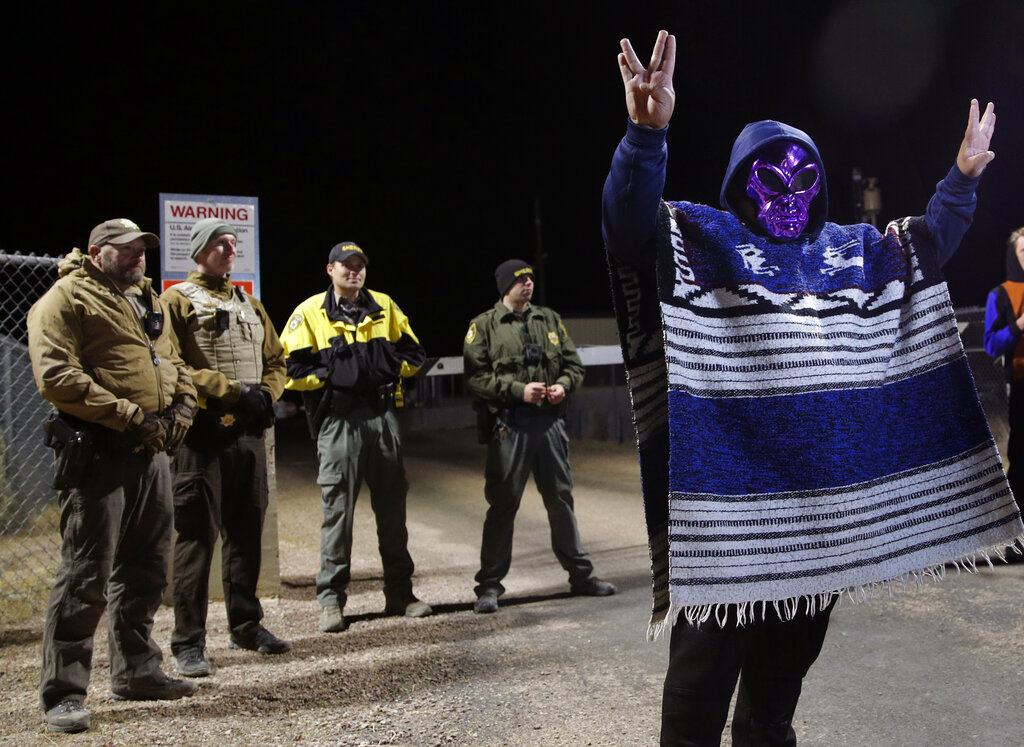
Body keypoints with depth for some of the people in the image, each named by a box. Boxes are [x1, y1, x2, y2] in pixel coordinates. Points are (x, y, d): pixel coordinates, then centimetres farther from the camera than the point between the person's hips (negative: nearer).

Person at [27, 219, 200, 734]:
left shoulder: (146, 300, 21)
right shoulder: (66, 299, -6)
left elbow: (172, 362, 25)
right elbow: (56, 377, -16)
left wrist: (182, 405, 4)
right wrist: (128, 416, -19)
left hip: (151, 451, 9)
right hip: (98, 453, -8)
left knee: (145, 569, 15)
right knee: (86, 575, -6)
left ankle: (135, 672, 29)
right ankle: (63, 694, 2)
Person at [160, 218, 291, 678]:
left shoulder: (249, 304, 20)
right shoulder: (176, 302, 0)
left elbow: (276, 360, 21)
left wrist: (265, 395, 0)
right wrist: (232, 391, -16)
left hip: (249, 433, 6)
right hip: (202, 434, -6)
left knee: (246, 533, 12)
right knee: (197, 536, -4)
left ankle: (246, 626, 24)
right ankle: (188, 643, 2)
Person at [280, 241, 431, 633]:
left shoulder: (384, 306, 11)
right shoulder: (310, 313, 0)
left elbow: (413, 353, 16)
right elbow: (290, 369, -5)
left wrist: (390, 370, 0)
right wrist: (329, 375, -11)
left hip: (383, 417, 4)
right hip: (338, 421, -4)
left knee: (392, 506, 9)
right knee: (337, 509, -2)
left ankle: (400, 592, 20)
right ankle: (331, 600, 6)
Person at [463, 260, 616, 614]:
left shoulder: (550, 320, 14)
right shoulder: (484, 326, 0)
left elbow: (574, 363, 17)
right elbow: (475, 376, -8)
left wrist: (563, 384, -5)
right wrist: (518, 390, -16)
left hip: (549, 421, 4)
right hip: (509, 425, -4)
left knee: (561, 498, 12)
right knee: (502, 504, -1)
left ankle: (580, 574, 24)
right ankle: (489, 585, 8)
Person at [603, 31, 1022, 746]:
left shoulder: (853, 251, 15)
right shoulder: (703, 240, -3)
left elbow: (928, 244, 32)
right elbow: (631, 224, -21)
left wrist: (963, 177, 22)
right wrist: (647, 134, -37)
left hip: (827, 488, 6)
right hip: (731, 483, -6)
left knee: (793, 641, 18)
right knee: (714, 641, -3)